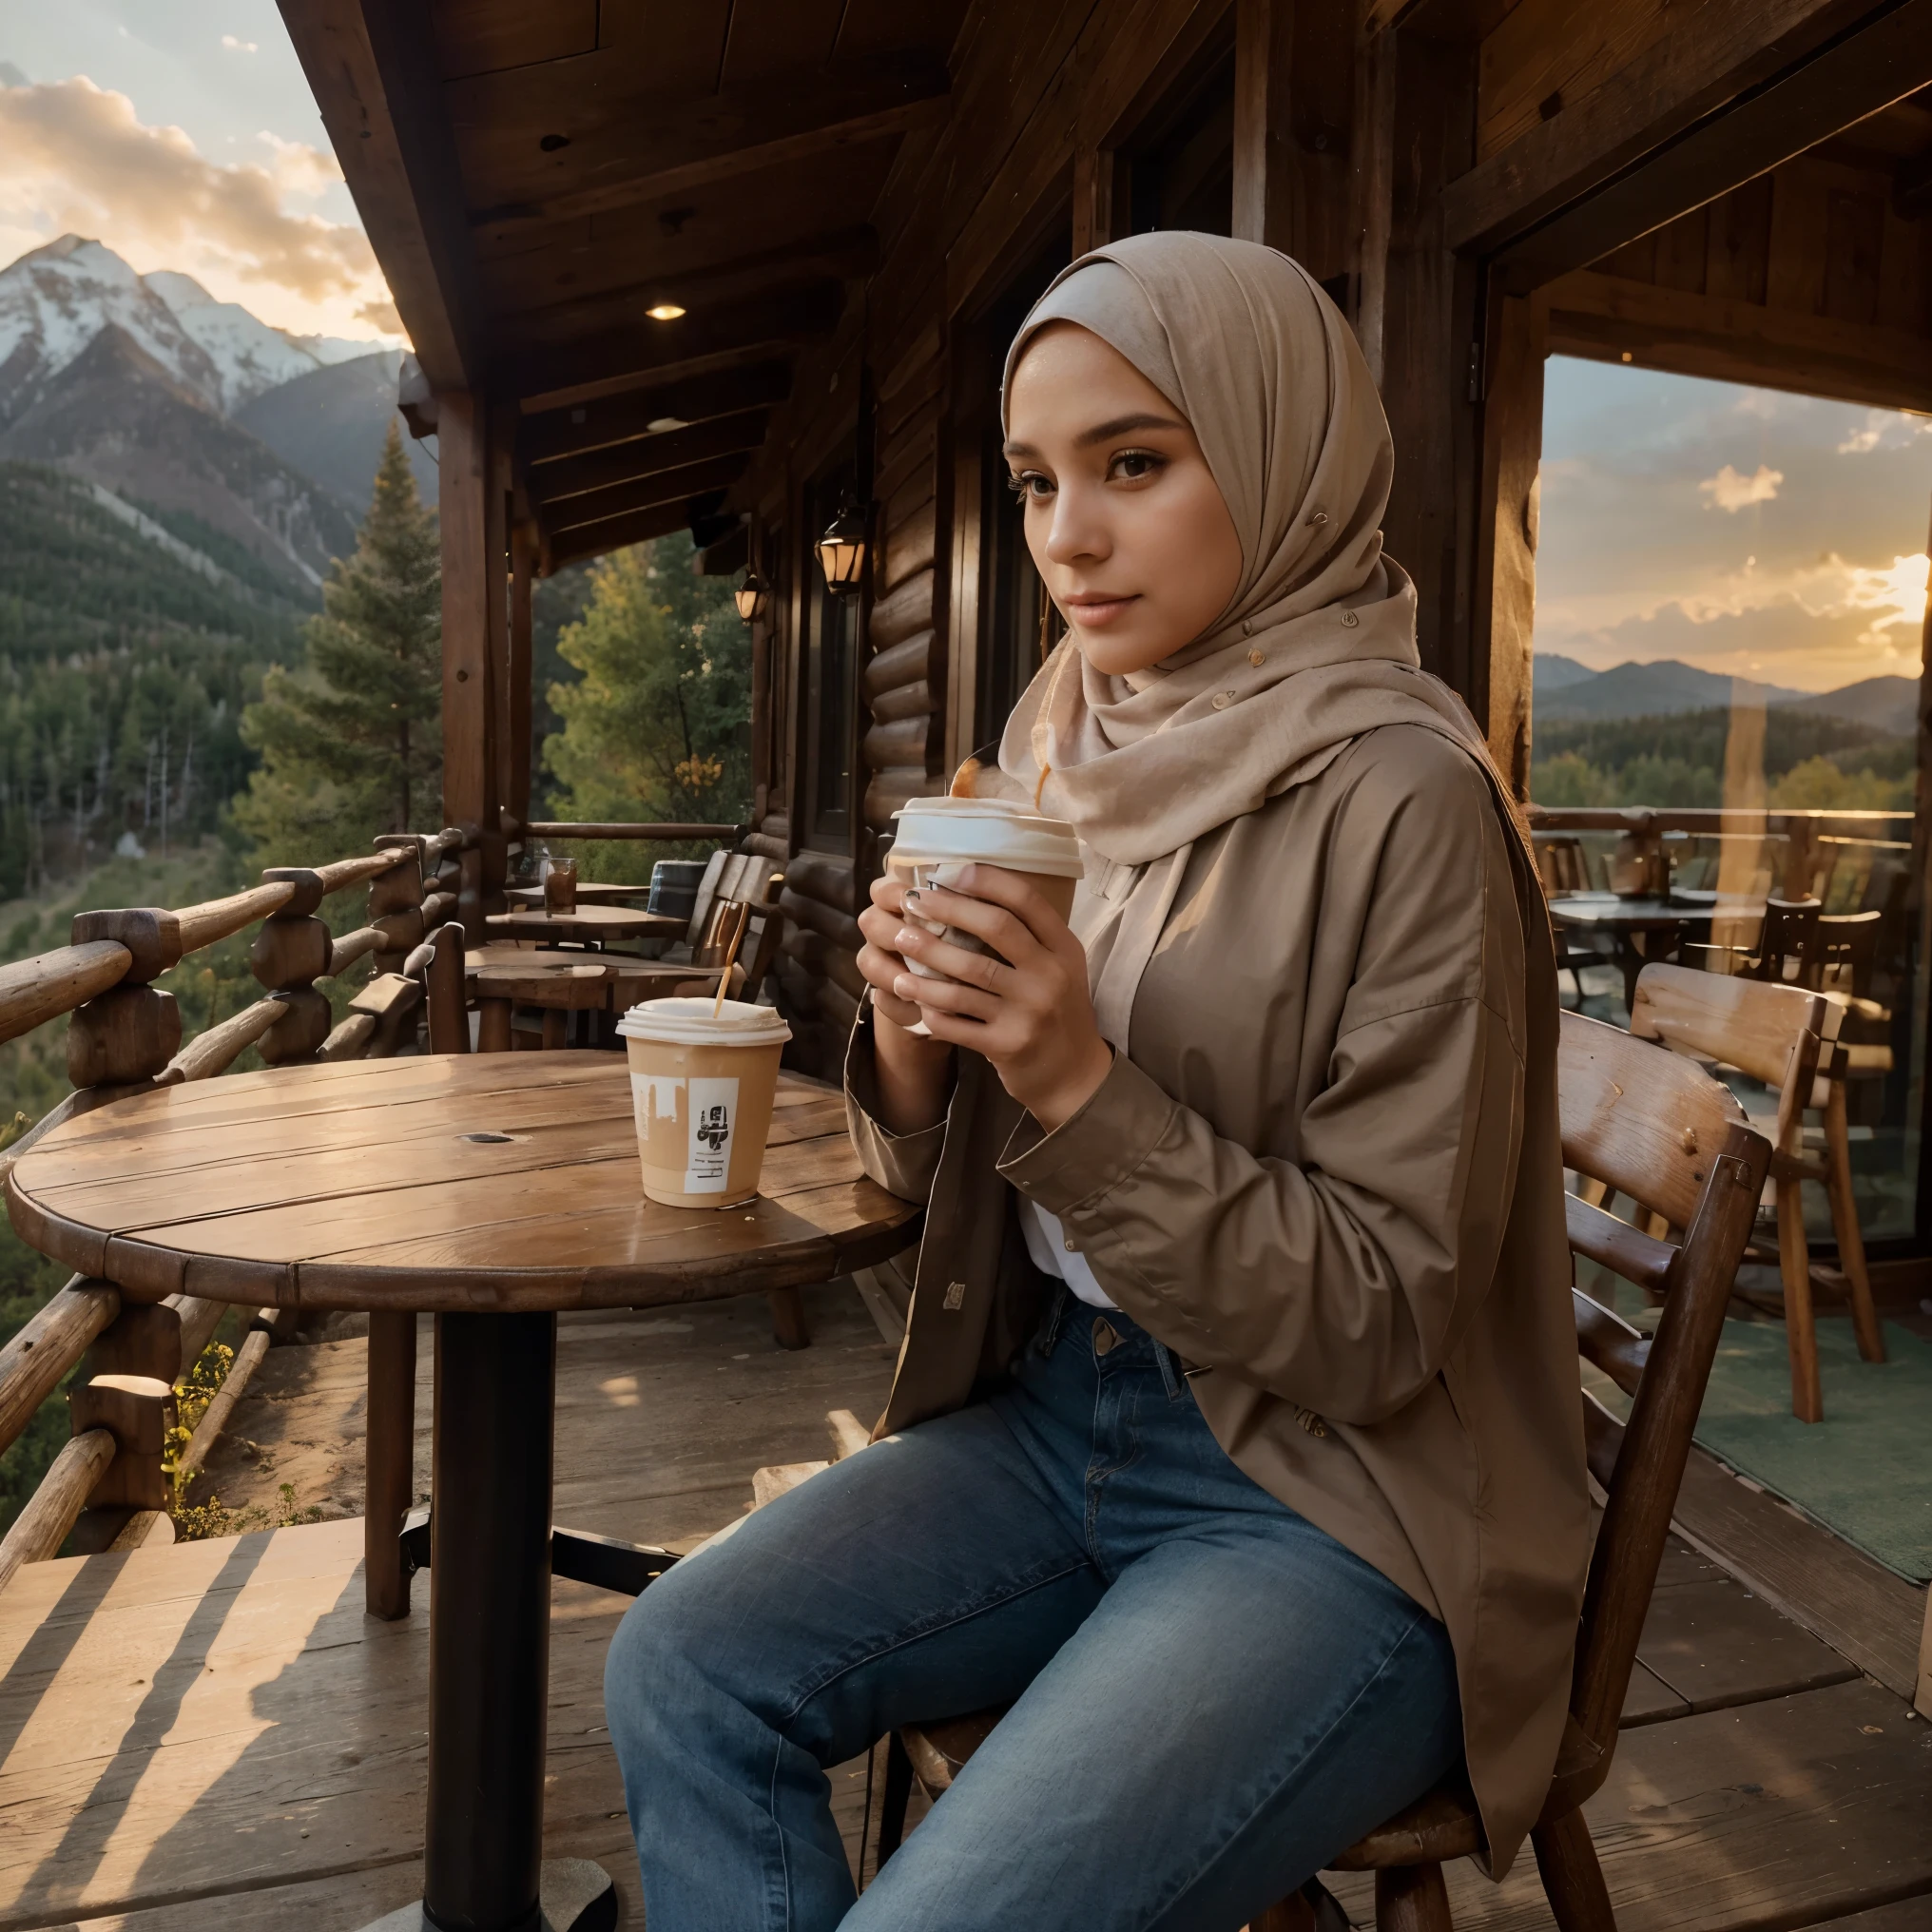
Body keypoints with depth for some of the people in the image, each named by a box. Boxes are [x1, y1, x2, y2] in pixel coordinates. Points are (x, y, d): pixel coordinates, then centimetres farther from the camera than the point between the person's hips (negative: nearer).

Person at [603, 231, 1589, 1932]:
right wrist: (915, 1041, -15)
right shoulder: (1068, 745, 2)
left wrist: (1081, 1089, -27)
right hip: (1061, 1411, 6)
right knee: (682, 1671, -9)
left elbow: (1378, 1327, -16)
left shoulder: (1403, 805, -19)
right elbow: (941, 1171, 8)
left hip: (1334, 1508, -5)